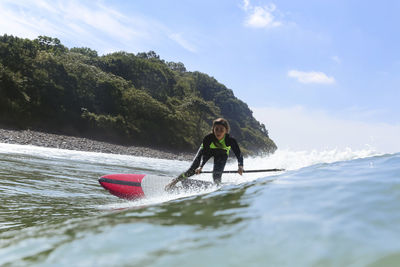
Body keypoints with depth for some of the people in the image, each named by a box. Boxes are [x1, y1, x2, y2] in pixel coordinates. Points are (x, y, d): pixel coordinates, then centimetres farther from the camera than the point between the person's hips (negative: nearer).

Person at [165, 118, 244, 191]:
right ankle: (175, 181, 14)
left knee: (217, 175, -18)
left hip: (222, 154, 0)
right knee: (194, 169, -3)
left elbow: (239, 154, -42)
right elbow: (203, 153, -39)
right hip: (208, 150, 0)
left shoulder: (230, 140, -39)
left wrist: (240, 166, -62)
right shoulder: (208, 138, -38)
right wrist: (200, 166, -57)